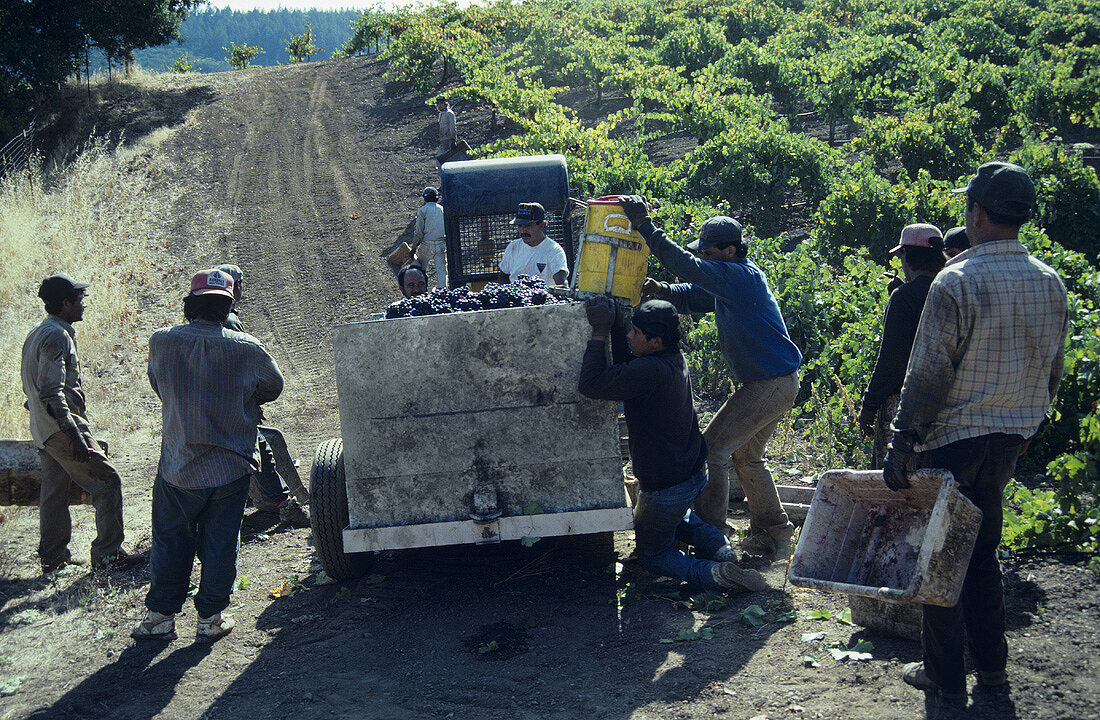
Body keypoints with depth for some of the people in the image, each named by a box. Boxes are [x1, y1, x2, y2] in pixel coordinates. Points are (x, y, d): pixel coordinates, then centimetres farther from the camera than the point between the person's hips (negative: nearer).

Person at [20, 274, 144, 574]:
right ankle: (107, 554, -4)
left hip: (43, 432, 10)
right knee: (107, 481, -5)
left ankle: (52, 557, 21)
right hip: (62, 428, -10)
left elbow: (33, 386, 23)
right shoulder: (57, 335, -17)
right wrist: (74, 436, -27)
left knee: (54, 491, 15)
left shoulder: (37, 334, 16)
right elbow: (51, 393, -25)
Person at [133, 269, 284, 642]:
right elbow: (273, 387, 5)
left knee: (169, 543, 15)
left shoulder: (161, 342, -8)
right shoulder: (246, 349, -13)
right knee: (219, 545, 10)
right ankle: (210, 618, 18)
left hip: (176, 468, 1)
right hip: (230, 468, -1)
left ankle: (160, 615, 21)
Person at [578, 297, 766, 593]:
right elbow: (624, 369, 10)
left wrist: (600, 331, -26)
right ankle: (715, 542, 14)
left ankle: (713, 573, -12)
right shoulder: (675, 359, -2)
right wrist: (615, 325, -1)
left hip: (665, 486, -9)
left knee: (652, 555, 13)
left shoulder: (651, 371, -31)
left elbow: (590, 384, -29)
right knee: (674, 515, 40)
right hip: (695, 474, 9)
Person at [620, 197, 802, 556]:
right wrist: (658, 289, -7)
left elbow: (688, 267, -28)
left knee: (711, 449, -7)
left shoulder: (740, 276, -20)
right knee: (745, 456, 20)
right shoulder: (732, 279, 12)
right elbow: (691, 296, 14)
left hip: (770, 386, -10)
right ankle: (773, 530, 29)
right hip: (779, 382, 10)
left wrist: (644, 225, -27)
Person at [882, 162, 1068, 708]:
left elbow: (929, 373, -18)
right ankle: (991, 663, 27)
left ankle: (945, 678, 12)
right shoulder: (1050, 283, 2)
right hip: (1010, 439, 6)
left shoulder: (957, 281, -18)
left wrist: (901, 444, -14)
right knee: (982, 550, 20)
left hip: (953, 438, -6)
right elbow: (1053, 370, 12)